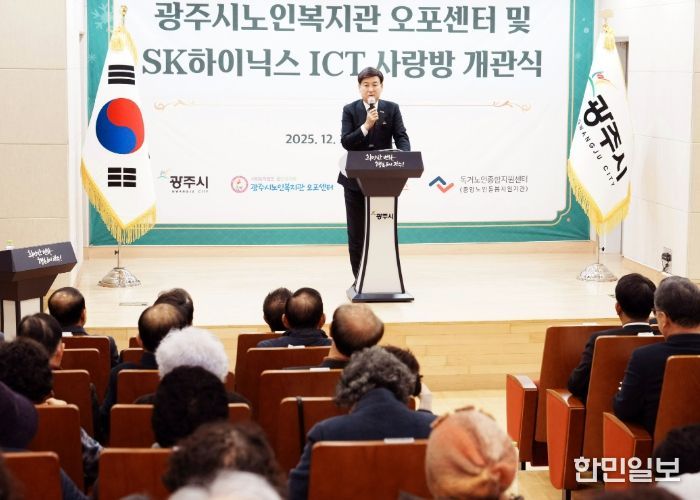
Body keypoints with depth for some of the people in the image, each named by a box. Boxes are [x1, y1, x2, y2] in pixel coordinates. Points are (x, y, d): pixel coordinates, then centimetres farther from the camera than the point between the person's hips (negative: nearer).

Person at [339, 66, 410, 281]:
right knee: (356, 232, 5)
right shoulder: (350, 110, 0)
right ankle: (359, 277, 14)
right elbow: (346, 142, -10)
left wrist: (404, 156, -27)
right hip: (355, 179, 0)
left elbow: (401, 137, -6)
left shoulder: (392, 109, 3)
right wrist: (366, 125, -23)